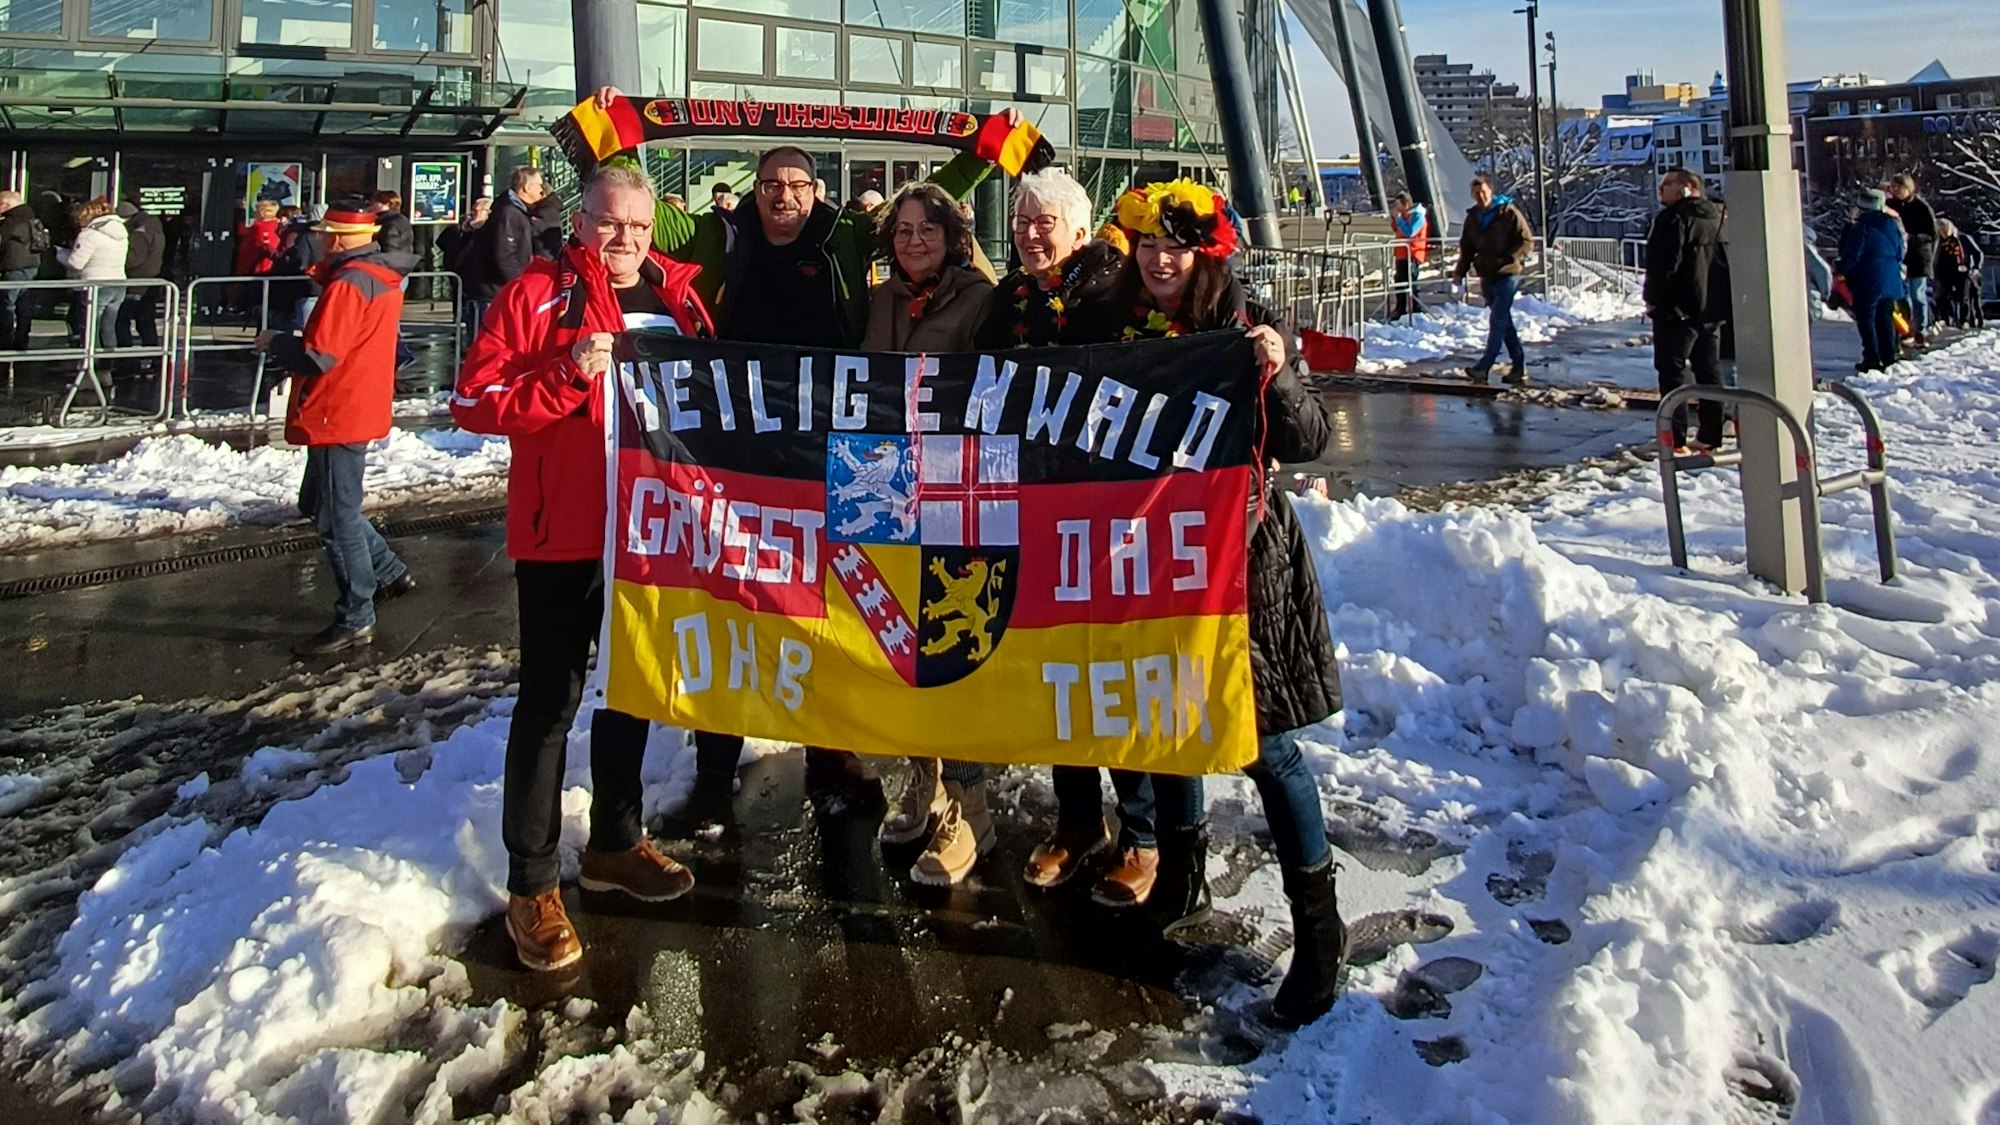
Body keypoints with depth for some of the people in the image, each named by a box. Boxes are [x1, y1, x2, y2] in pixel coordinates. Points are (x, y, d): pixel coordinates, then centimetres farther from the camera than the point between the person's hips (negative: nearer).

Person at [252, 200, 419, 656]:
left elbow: (318, 357, -23)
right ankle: (389, 572, 27)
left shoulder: (347, 285, -20)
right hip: (361, 408, 10)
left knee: (338, 517, -2)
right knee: (320, 504, 22)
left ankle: (355, 621, 5)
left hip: (336, 416, -10)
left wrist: (274, 342, -6)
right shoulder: (384, 277, 10)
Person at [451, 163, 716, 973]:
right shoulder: (536, 295, -5)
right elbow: (473, 402, -12)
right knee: (550, 700, -1)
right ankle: (531, 884, 8)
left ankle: (615, 844, 34)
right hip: (564, 532, -6)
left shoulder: (678, 299, 10)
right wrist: (567, 374, -22)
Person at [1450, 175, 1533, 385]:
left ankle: (1484, 367, -16)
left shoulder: (1508, 212, -8)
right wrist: (1460, 271, 1)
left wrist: (1507, 259, -20)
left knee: (1497, 320, -12)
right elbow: (1466, 248, 16)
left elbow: (1527, 241, -8)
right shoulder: (1472, 217, 9)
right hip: (1487, 276, 7)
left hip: (1508, 274, -7)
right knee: (1503, 321, 10)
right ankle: (1519, 366, 18)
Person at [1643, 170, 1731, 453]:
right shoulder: (1718, 218, 15)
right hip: (1713, 309, 8)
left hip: (1678, 308, -8)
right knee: (1710, 371, 11)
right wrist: (1722, 300, 20)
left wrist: (1652, 297, -7)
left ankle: (1675, 438, -9)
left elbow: (1664, 263, -19)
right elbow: (1729, 260, 17)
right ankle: (1711, 436, 14)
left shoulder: (1673, 219, -12)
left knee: (1672, 370, -5)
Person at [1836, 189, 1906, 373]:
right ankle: (1889, 355, 16)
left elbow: (1851, 255, -13)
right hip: (1890, 280, 7)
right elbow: (1900, 253, 15)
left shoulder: (1861, 228, -13)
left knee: (1866, 319, -1)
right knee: (1885, 317, 14)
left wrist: (1839, 267, 4)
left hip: (1867, 282, -7)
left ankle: (1872, 358, -4)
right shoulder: (1892, 225, 9)